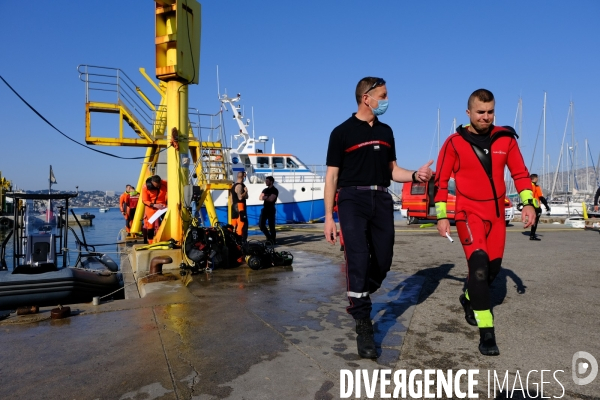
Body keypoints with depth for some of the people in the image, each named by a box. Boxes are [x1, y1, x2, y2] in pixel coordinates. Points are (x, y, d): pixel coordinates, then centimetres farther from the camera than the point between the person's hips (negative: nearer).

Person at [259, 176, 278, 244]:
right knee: (261, 224, 2)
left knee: (271, 225, -3)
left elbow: (271, 199, -18)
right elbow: (260, 198, 5)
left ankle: (273, 239, 7)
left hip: (271, 209, -7)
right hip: (265, 209, 7)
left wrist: (265, 197, -3)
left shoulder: (274, 190, -5)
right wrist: (267, 198, -12)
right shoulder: (265, 190, 15)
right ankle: (269, 237, 19)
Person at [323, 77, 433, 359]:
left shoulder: (386, 131, 16)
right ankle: (363, 326, -2)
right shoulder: (342, 132, 0)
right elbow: (332, 176, -2)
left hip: (381, 200, 6)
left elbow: (392, 170, 19)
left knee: (383, 261, 8)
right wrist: (328, 216, -7)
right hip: (353, 199, -5)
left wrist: (415, 175, -2)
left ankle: (357, 300, 34)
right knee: (358, 259, -14)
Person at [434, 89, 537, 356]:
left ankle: (469, 299, 42)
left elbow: (520, 173, 7)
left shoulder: (506, 138, 2)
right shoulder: (454, 143, -6)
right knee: (479, 264, -19)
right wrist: (441, 216, -7)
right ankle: (486, 332, -11)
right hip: (469, 212, -4)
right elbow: (441, 181, -3)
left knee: (493, 266, 12)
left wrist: (528, 202, -6)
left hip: (496, 213, 5)